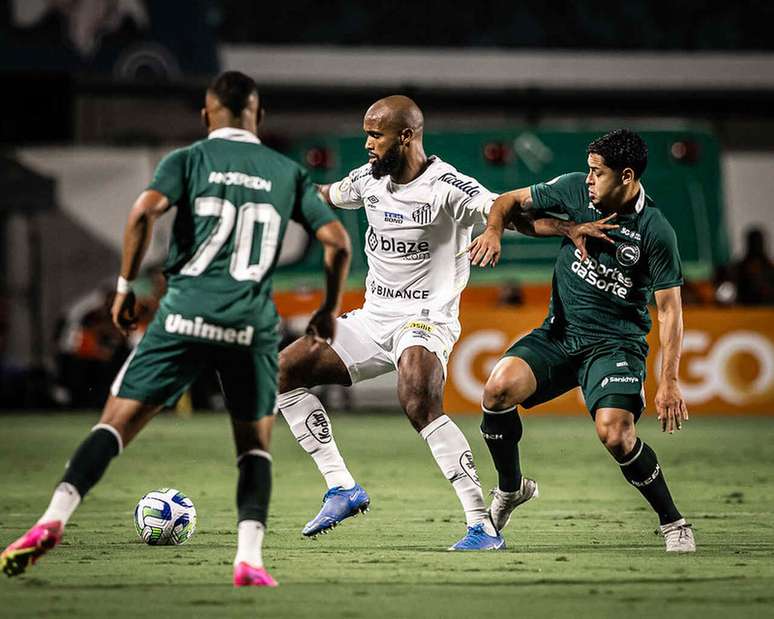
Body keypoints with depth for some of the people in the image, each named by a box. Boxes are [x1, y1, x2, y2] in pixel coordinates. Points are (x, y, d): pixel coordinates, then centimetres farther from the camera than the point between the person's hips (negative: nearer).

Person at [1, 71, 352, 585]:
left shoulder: (189, 160, 8)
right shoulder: (288, 174, 14)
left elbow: (144, 213, -10)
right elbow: (338, 241, 8)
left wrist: (126, 287, -1)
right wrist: (331, 309, 21)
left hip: (186, 315, -1)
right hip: (252, 325, 1)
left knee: (118, 420, 3)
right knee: (255, 442, 14)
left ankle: (55, 518, -14)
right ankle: (250, 560, -4)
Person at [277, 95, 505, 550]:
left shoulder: (446, 186, -16)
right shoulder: (369, 179, 6)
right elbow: (324, 196, 27)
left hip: (426, 320, -8)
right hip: (373, 319, 8)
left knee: (419, 405, -33)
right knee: (284, 371, 3)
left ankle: (483, 525, -29)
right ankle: (342, 488, 5)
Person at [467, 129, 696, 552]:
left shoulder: (655, 232, -14)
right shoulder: (575, 190, -4)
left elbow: (670, 308, -10)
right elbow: (511, 201, 9)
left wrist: (669, 381, -16)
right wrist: (493, 230, -14)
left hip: (616, 343, -4)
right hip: (559, 334, 4)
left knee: (615, 433, -26)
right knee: (499, 388, -21)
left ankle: (673, 522, -2)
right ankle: (510, 488, 5)